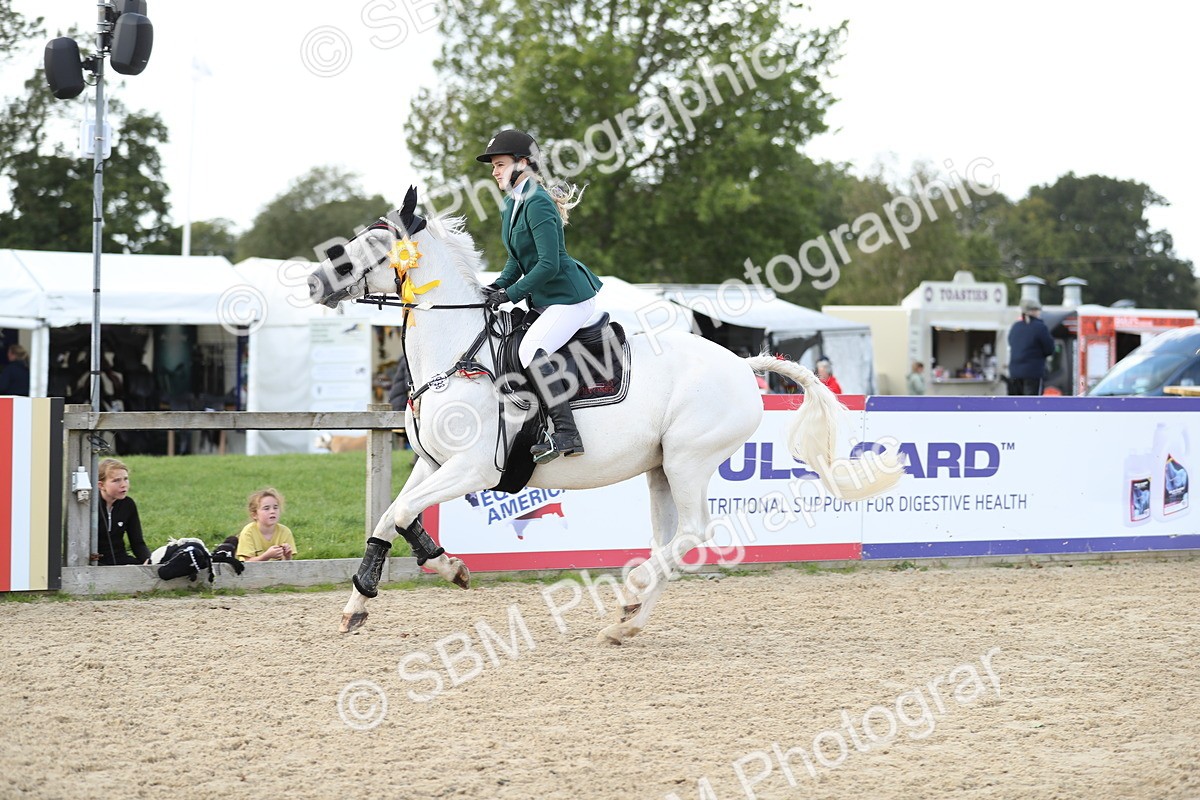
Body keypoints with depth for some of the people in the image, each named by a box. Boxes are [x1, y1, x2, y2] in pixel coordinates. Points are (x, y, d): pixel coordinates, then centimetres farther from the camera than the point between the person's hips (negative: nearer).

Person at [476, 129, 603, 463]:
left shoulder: (538, 204, -19)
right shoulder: (511, 204, 11)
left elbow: (549, 264, -24)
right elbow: (517, 260, 19)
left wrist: (511, 294, -20)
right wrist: (497, 287, 2)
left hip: (570, 297, -11)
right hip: (544, 300, 11)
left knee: (530, 350, -27)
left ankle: (566, 433, -28)